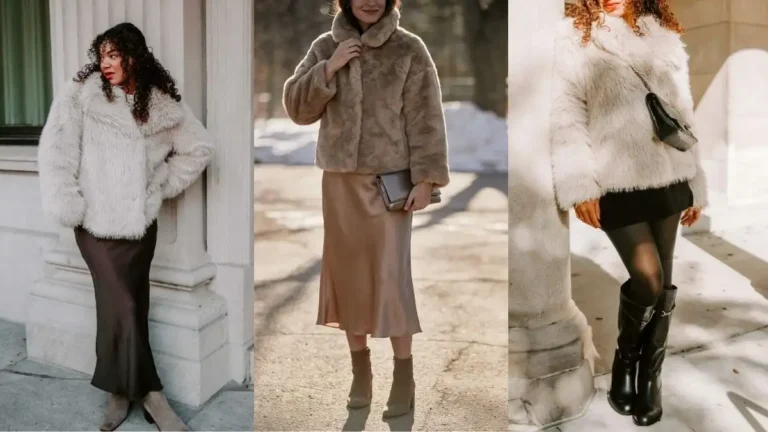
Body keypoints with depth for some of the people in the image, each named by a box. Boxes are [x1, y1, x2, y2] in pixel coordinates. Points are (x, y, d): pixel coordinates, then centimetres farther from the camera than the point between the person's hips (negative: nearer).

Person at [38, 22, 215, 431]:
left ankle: (121, 392, 22)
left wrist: (163, 185, 6)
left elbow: (199, 148, 12)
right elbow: (55, 150, -8)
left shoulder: (163, 103, 3)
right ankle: (150, 394, 5)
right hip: (96, 222, -2)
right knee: (122, 307, -8)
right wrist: (68, 208, -13)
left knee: (125, 307, 7)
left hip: (140, 223, 2)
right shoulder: (81, 94, -3)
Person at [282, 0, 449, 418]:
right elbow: (297, 108, 4)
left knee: (391, 276, -4)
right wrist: (329, 68, -10)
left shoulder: (408, 49, -2)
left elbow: (425, 117, -5)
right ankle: (360, 371, 23)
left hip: (389, 182, -3)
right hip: (340, 181, 4)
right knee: (347, 274, 8)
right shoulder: (325, 46, 7)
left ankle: (404, 377, 8)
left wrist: (425, 179, -11)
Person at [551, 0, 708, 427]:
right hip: (615, 182, -4)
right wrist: (580, 184, -16)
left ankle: (650, 375, 23)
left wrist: (696, 186, 14)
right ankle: (625, 361, 16)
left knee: (662, 283, 5)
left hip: (666, 178, 5)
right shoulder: (574, 36, 0)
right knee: (647, 278, -12)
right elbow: (566, 112, -7)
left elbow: (684, 114, 15)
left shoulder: (665, 39, 13)